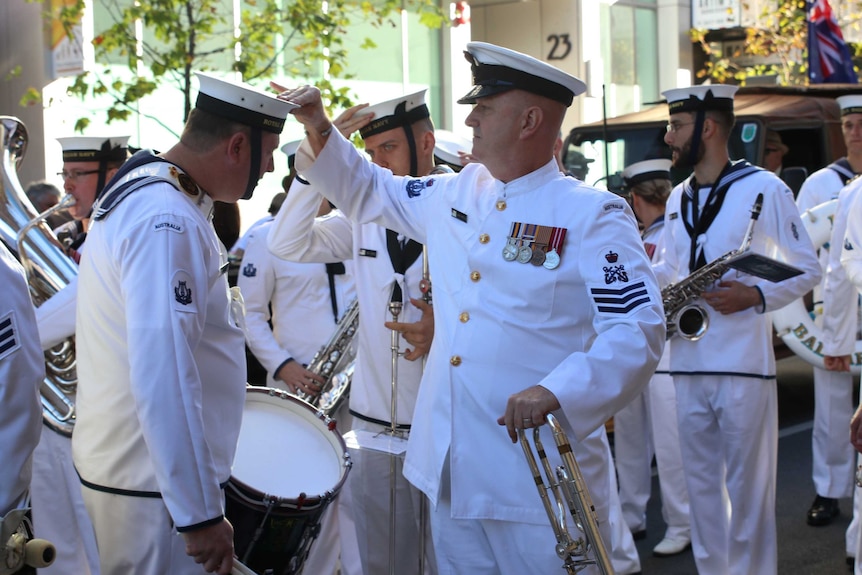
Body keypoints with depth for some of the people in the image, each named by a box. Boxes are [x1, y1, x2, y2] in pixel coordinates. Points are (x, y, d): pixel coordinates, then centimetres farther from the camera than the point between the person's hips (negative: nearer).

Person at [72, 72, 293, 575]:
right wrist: (201, 514, -27)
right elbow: (161, 378, -29)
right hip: (158, 488, -10)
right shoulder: (168, 223, -23)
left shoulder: (141, 192, 9)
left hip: (125, 468, 10)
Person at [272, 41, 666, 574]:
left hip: (540, 476, -6)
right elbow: (371, 192, 27)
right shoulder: (456, 194, 10)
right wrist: (319, 129, 12)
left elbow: (638, 329, -18)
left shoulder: (592, 216, -10)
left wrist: (556, 393, -31)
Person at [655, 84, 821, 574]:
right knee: (702, 484, 13)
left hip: (744, 364, -6)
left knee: (748, 488, 0)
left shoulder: (763, 188, -6)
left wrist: (756, 296, -19)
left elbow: (808, 269, -5)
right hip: (689, 363, 7)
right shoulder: (679, 198, 15)